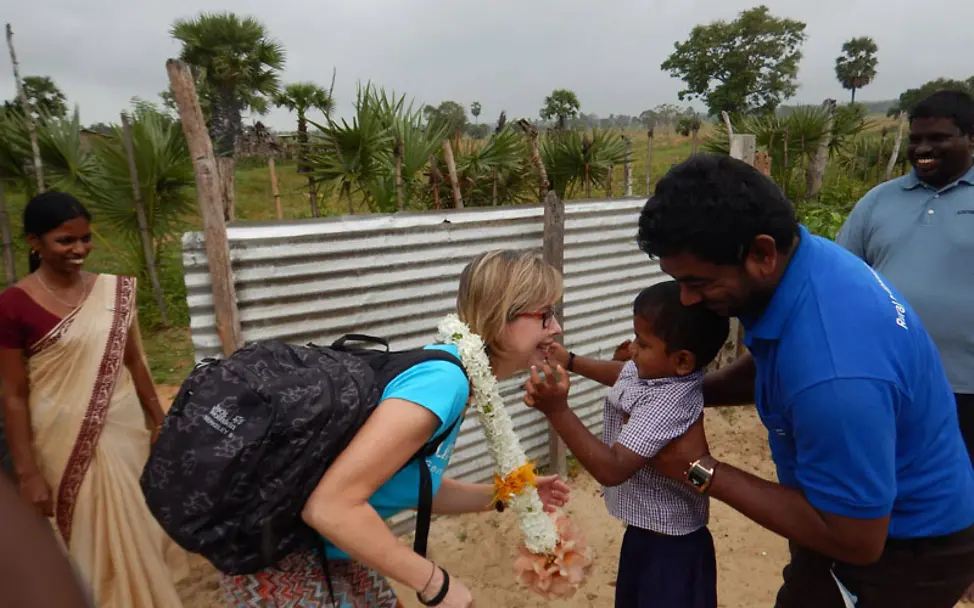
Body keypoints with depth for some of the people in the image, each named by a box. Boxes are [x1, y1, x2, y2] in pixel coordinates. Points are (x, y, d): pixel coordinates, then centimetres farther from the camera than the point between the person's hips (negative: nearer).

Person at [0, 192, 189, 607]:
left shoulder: (114, 291, 0)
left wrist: (159, 422, 11)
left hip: (125, 430, 4)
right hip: (66, 441, -4)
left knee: (138, 527, 18)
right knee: (92, 539, 12)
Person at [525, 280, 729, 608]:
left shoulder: (667, 404, -36)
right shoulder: (650, 369, -7)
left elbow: (612, 470, -40)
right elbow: (622, 373, 18)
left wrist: (557, 410, -47)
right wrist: (568, 360, 18)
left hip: (670, 545, -9)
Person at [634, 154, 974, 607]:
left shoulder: (832, 376, -41)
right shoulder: (797, 259, -13)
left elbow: (855, 541, -28)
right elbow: (768, 368, 7)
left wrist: (702, 471, -24)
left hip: (903, 549, -8)